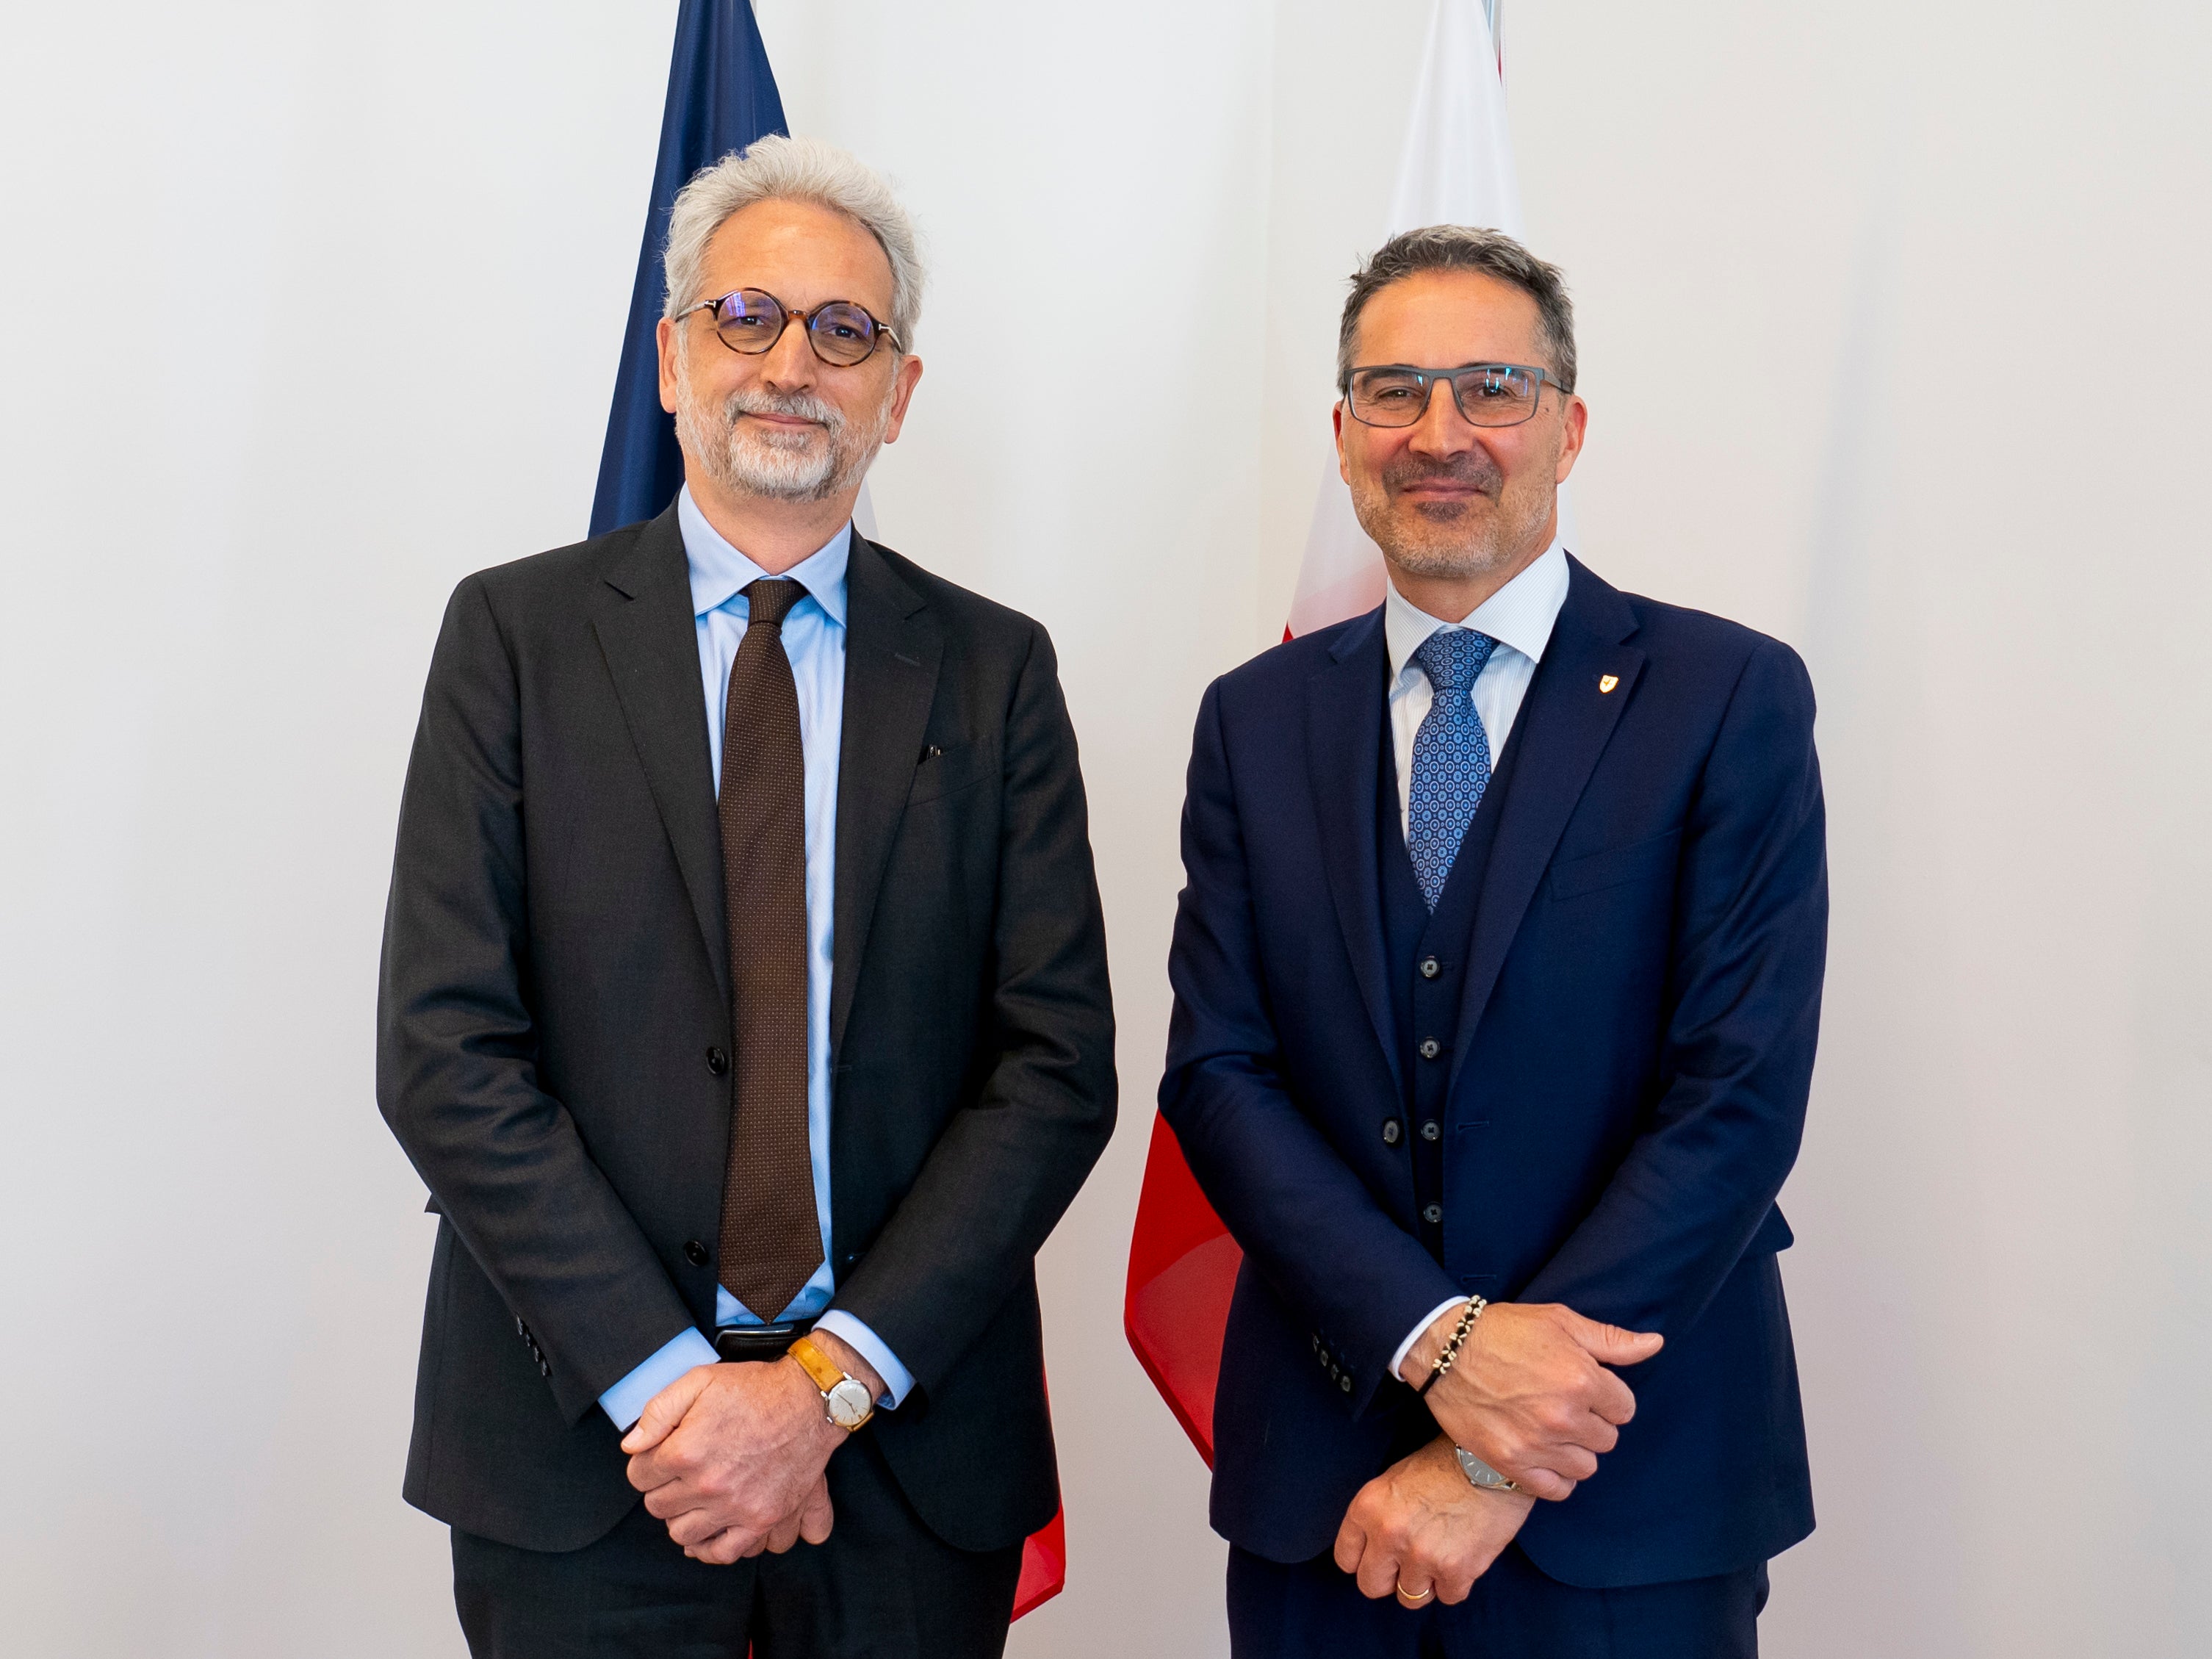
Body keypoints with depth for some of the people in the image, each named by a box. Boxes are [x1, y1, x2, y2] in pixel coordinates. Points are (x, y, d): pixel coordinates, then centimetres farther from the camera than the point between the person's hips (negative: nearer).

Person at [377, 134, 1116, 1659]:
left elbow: (1057, 1065, -4)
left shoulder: (994, 670, 1)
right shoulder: (517, 632, -1)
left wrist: (831, 1380, -13)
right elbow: (444, 1049, -8)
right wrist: (667, 1385, -14)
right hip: (580, 1444, -1)